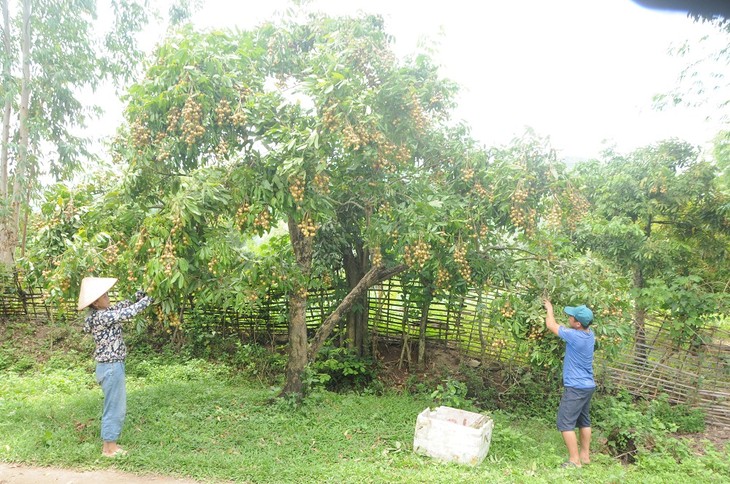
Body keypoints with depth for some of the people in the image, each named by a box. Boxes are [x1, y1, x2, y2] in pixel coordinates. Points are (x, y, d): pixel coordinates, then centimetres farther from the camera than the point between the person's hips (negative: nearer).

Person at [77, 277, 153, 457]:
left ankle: (109, 444, 30)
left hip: (112, 366, 10)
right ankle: (109, 448, 15)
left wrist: (138, 296, 3)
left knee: (118, 407, 19)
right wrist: (147, 300, -9)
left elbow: (120, 306, 18)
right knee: (114, 407, 3)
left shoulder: (100, 314, 6)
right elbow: (128, 312, -21)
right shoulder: (102, 317, -22)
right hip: (111, 368, -10)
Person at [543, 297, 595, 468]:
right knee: (584, 421, 18)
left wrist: (549, 309, 8)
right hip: (588, 385, 9)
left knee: (565, 423, -3)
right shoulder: (590, 334, 0)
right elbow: (561, 327, 18)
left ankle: (575, 460, 0)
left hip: (575, 387, -9)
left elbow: (551, 325, -10)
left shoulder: (575, 336, -24)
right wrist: (551, 309, 18)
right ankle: (585, 454, 28)